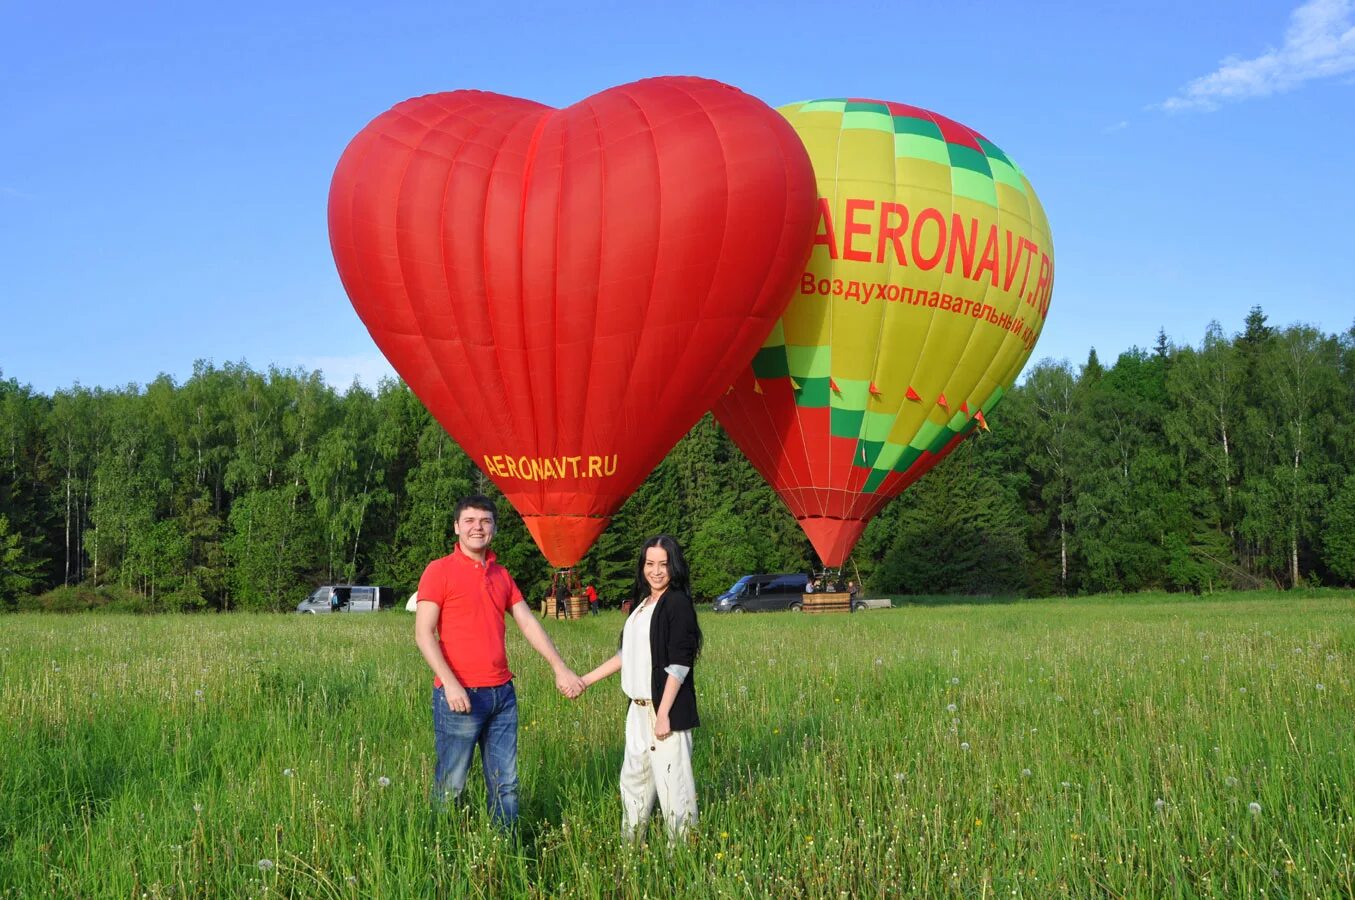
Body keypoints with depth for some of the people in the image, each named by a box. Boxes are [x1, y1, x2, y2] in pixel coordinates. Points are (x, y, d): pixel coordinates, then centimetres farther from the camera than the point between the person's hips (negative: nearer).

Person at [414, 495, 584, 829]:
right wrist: (450, 683, -19)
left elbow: (529, 624, 16)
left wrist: (560, 668, 11)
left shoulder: (501, 575, 14)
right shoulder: (439, 571, -5)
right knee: (450, 785, 1)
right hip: (460, 695, -6)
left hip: (502, 693, 6)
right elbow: (423, 634, -10)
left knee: (506, 785, 9)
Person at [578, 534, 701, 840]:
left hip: (666, 710, -9)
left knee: (671, 782, -6)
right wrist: (587, 680, 21)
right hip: (639, 708, 9)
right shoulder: (643, 604, 13)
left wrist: (663, 714, -20)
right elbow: (627, 654, 20)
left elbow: (678, 665, -17)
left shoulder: (677, 604, -12)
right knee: (633, 778, 17)